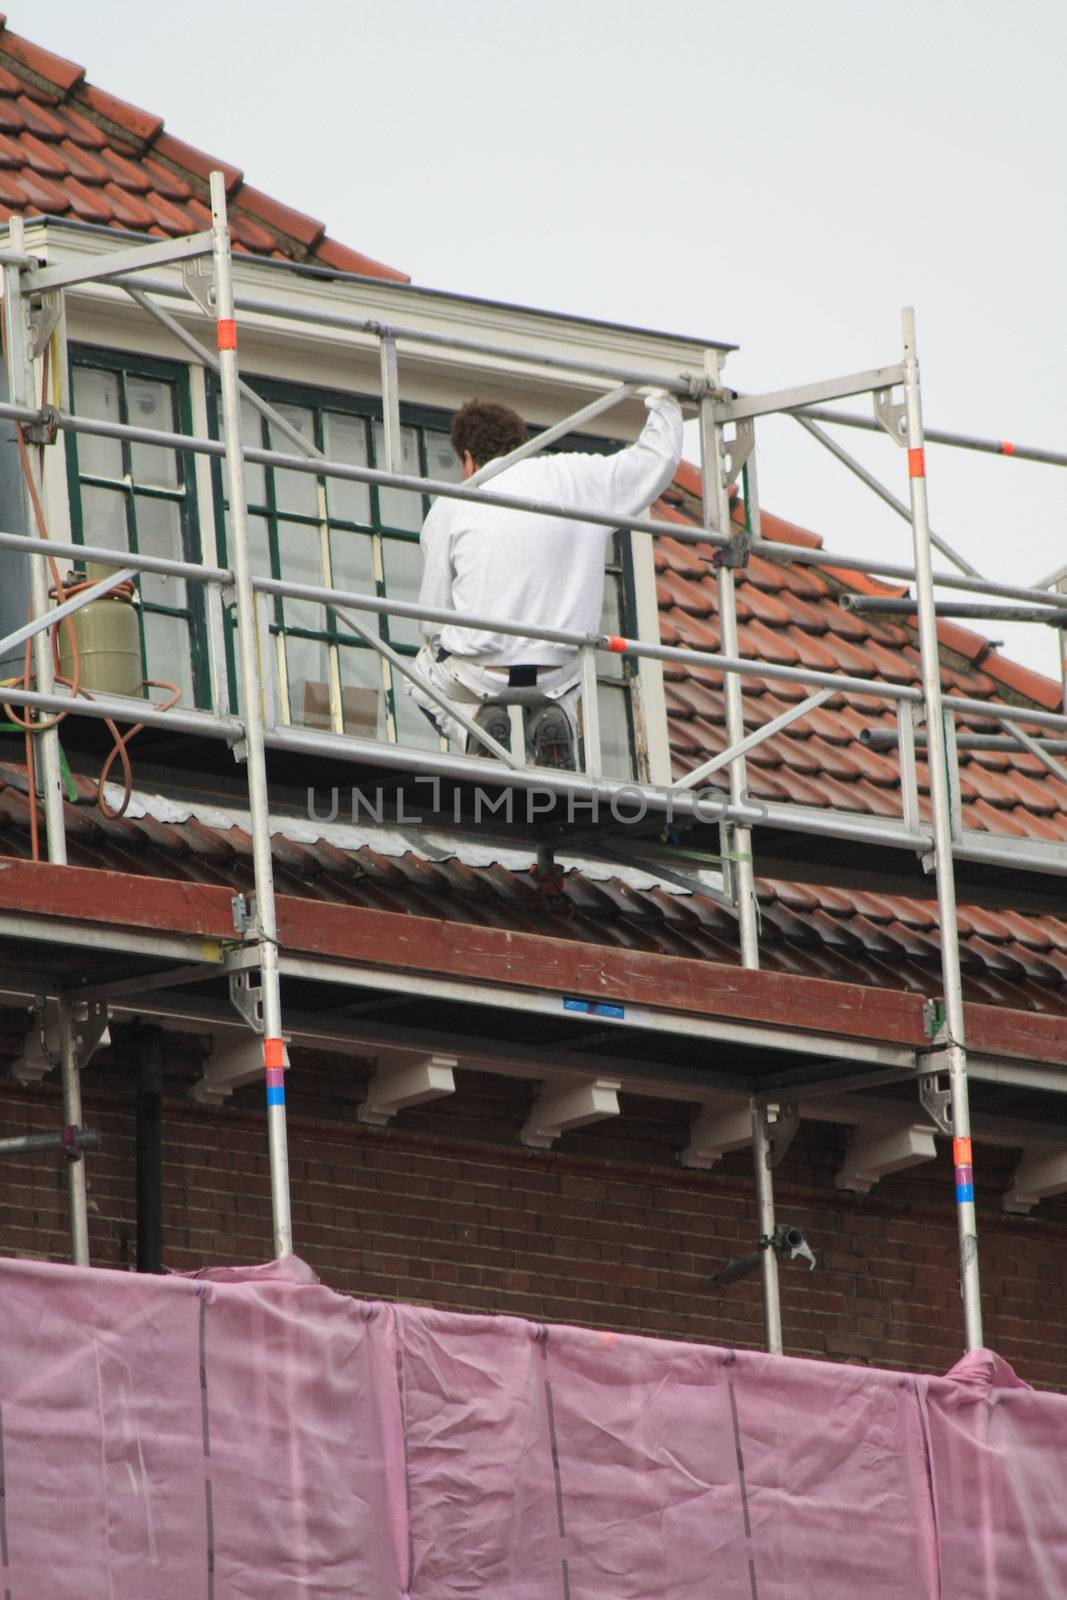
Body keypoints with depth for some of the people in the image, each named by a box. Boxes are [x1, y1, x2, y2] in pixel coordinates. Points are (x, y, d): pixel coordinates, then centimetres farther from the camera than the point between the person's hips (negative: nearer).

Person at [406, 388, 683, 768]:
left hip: (479, 672, -2)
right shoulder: (578, 477, 2)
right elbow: (659, 458, 14)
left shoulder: (450, 507, -1)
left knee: (419, 674, 33)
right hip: (557, 674, 2)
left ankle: (472, 719, -1)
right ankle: (555, 719, 2)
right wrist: (662, 405, 34)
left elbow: (434, 613, 1)